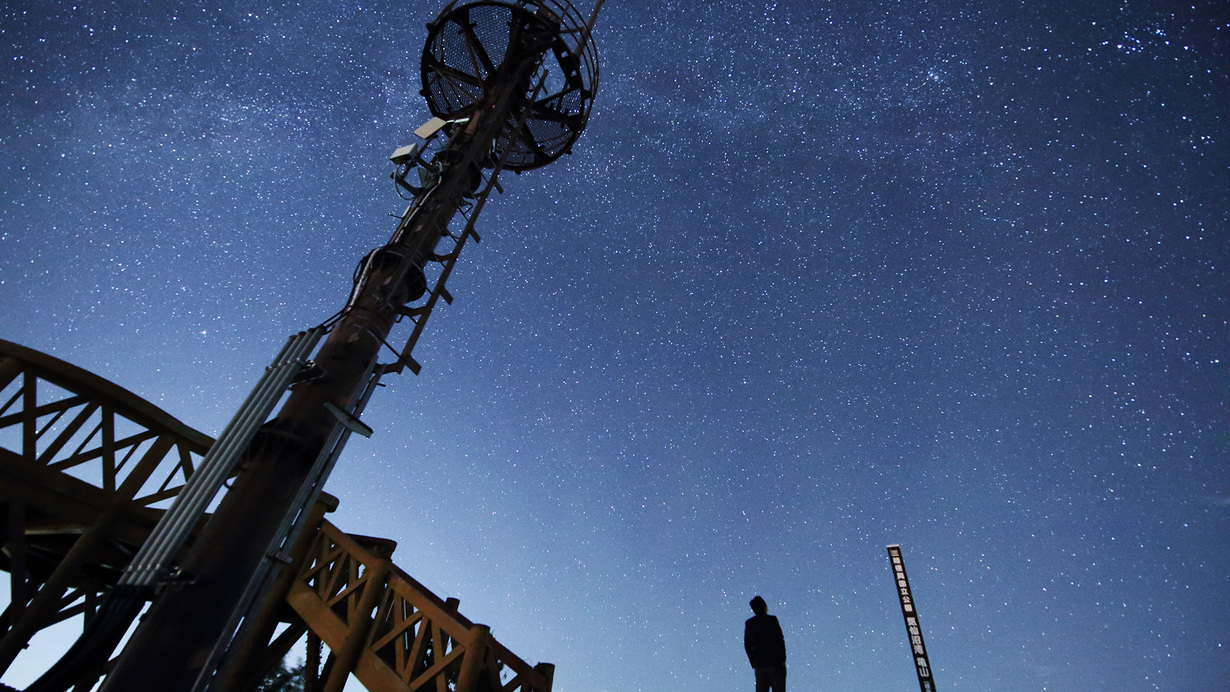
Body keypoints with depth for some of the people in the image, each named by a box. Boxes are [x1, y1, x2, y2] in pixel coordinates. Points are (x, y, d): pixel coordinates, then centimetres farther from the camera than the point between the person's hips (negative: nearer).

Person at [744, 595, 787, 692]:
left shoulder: (749, 623, 6)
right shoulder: (772, 620, -8)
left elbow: (747, 645, 9)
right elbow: (780, 640, -12)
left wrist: (753, 664, 14)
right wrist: (782, 659, -4)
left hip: (759, 664, 4)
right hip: (775, 662, -4)